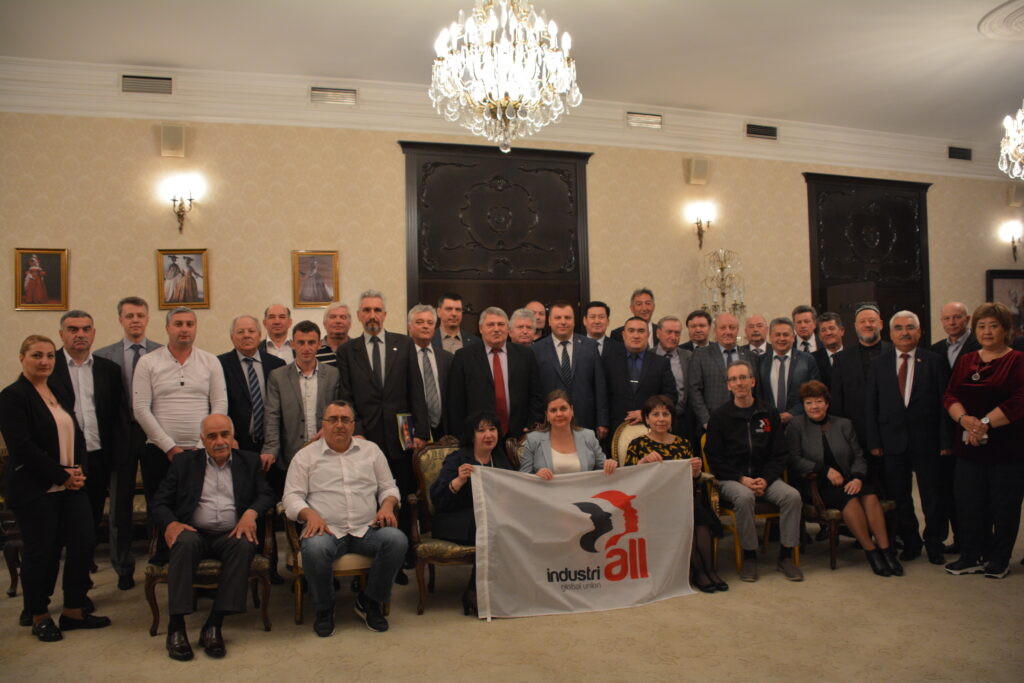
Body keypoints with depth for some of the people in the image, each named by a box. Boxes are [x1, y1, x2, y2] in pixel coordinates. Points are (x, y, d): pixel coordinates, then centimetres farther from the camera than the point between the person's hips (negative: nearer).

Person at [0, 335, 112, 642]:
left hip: (70, 486, 7)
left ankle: (74, 611, 19)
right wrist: (61, 475, -15)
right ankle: (39, 618, 21)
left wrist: (77, 469, -1)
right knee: (41, 552, 3)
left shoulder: (61, 395, 14)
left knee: (83, 544, 4)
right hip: (35, 490, -7)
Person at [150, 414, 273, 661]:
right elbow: (160, 503, 7)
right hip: (194, 531, 0)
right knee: (185, 542, -34)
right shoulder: (184, 462, 12)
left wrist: (251, 513, -14)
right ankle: (176, 628, -29)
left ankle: (214, 626, -28)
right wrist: (170, 524, -15)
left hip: (231, 534, 0)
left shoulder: (249, 461, 15)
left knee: (244, 545, -33)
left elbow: (266, 494, 8)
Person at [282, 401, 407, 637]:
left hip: (367, 529, 2)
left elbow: (388, 487, 19)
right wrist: (310, 515, -16)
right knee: (314, 549, -36)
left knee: (397, 540, -27)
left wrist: (387, 505, -4)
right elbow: (292, 496, 4)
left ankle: (369, 602, -3)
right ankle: (324, 608, -6)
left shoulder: (371, 450, 16)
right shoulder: (306, 456, 10)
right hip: (327, 530, -2)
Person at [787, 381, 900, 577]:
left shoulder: (844, 424, 14)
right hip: (816, 486, -3)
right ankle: (871, 551, -23)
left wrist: (858, 478, -10)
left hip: (847, 481, 3)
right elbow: (793, 460, -4)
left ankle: (885, 549, -27)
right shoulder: (796, 425, 5)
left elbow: (859, 457, 11)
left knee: (870, 494, -28)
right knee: (849, 497, -31)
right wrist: (826, 470, -13)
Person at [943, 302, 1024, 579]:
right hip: (969, 447, 4)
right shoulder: (965, 361, 12)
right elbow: (951, 396, 5)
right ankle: (971, 558, 18)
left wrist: (984, 423, -19)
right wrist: (965, 419, -14)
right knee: (968, 503, 5)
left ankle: (999, 560, 20)